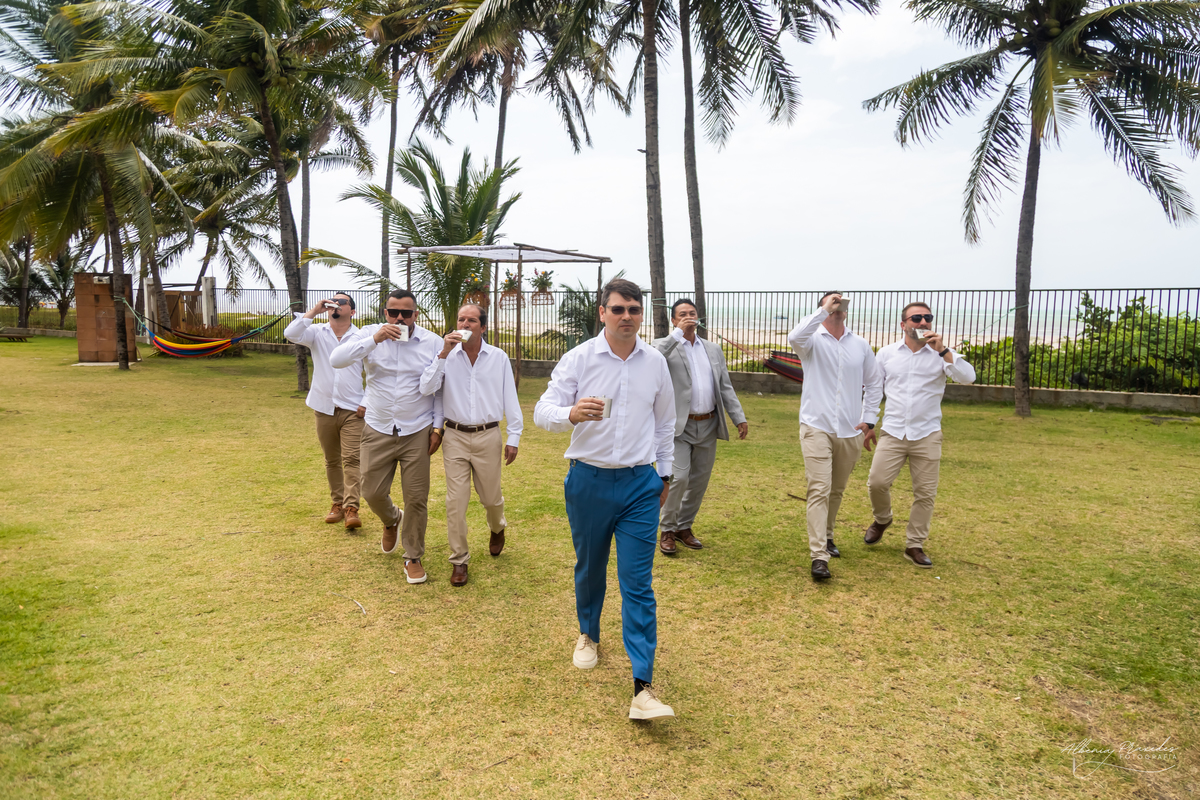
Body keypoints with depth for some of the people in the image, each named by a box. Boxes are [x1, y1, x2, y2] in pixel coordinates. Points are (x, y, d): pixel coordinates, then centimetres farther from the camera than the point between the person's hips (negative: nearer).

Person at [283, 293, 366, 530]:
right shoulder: (317, 333, 5)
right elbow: (291, 334, -14)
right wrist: (314, 311, -13)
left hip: (352, 411, -3)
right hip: (324, 409, 3)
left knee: (351, 459, -10)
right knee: (332, 461, 12)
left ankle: (351, 508, -12)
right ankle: (338, 503, 23)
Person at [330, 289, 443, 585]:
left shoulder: (433, 342, -3)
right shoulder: (371, 334, -3)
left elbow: (440, 388, 2)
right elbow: (336, 359, -16)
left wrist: (437, 427, -2)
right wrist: (375, 339, -24)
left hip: (417, 433, -1)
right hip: (378, 431, 1)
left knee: (416, 498, 3)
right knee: (372, 493, 9)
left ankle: (413, 557, 21)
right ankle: (391, 520, 45)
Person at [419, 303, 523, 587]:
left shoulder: (499, 358, 1)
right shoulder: (448, 356, 0)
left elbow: (510, 400, 4)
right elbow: (426, 388, -12)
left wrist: (513, 438, 2)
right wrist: (443, 354, -17)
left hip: (487, 436, 0)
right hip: (455, 437, 0)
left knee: (490, 497, 12)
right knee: (455, 501, 0)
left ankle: (497, 528, 46)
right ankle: (459, 560, 13)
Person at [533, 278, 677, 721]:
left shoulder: (655, 362, 5)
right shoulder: (579, 358, -4)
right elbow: (543, 410, -9)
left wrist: (664, 472, 19)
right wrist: (572, 413, -30)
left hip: (640, 484, 1)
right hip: (589, 480, 0)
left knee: (638, 582, -4)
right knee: (589, 567, 16)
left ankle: (643, 688, -3)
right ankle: (588, 635, 44)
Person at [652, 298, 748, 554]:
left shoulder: (713, 349, 13)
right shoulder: (665, 345, -1)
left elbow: (725, 387, 13)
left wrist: (739, 417, 5)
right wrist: (679, 332, -22)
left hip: (708, 426, 5)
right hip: (680, 426, -5)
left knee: (699, 481, 11)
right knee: (678, 478, -12)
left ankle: (684, 527, 27)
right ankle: (667, 530, 7)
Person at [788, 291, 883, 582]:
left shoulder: (860, 345, 9)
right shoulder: (813, 341, -3)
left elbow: (874, 383, 15)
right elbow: (795, 337, -28)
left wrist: (869, 419, 8)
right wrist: (824, 310, -23)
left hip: (850, 431, 4)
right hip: (817, 427, -4)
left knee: (837, 491, 17)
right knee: (819, 490, -11)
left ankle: (826, 536, 38)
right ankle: (818, 556, -11)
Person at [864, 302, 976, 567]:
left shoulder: (941, 354, 1)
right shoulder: (887, 353, 5)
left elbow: (968, 377, -15)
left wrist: (942, 350, -22)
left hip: (927, 435, 0)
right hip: (893, 433, 0)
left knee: (925, 493, 2)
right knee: (877, 482, -9)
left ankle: (915, 545, 17)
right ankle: (882, 519, 23)